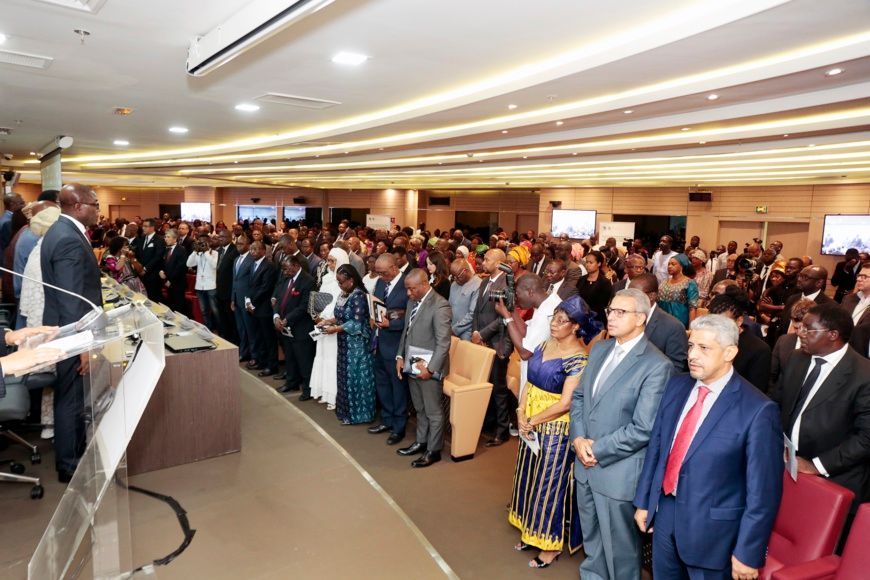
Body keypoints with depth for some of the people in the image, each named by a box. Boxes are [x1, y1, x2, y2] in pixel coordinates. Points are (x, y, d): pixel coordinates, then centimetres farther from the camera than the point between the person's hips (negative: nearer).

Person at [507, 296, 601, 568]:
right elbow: (530, 381, 4)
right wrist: (521, 414, -8)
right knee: (530, 478, 19)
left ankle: (551, 543, 28)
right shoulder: (546, 343, 2)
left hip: (555, 429, -7)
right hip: (531, 424, 7)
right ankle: (532, 531, 40)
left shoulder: (578, 359, -20)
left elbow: (565, 403, -21)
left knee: (550, 483, 8)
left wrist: (532, 421, -13)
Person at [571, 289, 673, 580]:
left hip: (619, 472, -6)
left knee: (619, 546, 14)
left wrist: (598, 450, -16)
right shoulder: (599, 349, 5)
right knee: (591, 538, 26)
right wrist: (578, 439, -7)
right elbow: (579, 396, 8)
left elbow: (643, 428, -21)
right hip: (586, 463, 7)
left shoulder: (656, 365, -18)